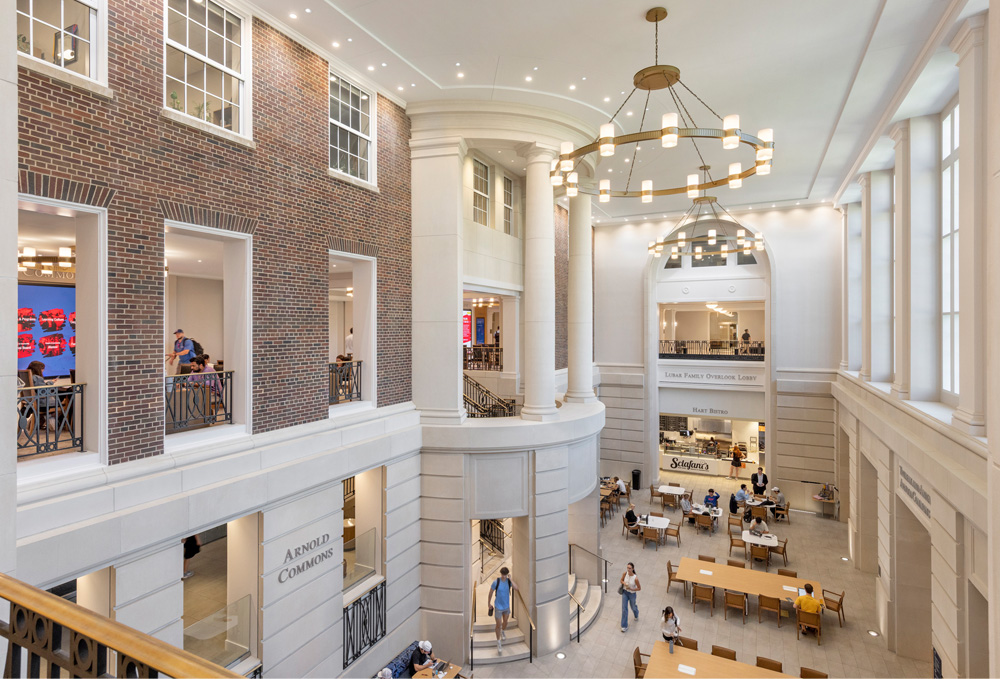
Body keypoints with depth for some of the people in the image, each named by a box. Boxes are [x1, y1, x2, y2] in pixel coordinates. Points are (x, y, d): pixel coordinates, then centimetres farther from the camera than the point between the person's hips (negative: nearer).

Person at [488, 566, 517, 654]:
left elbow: (516, 588, -28)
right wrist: (489, 602, 4)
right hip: (498, 607, -3)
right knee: (499, 625, -1)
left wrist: (510, 579, -30)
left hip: (507, 606, 3)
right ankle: (498, 643, 15)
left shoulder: (509, 581, -12)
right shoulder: (496, 582, -19)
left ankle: (503, 632, 53)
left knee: (505, 621, 23)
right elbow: (491, 592, -5)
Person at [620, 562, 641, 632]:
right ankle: (624, 626, 16)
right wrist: (624, 583, -20)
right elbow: (621, 580, 1)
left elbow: (639, 588, -15)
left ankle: (636, 615, 59)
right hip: (625, 592, 2)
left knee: (633, 607, 23)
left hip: (632, 594, -2)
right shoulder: (624, 574, -18)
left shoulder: (635, 578, -28)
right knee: (624, 609, 2)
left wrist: (631, 589, -23)